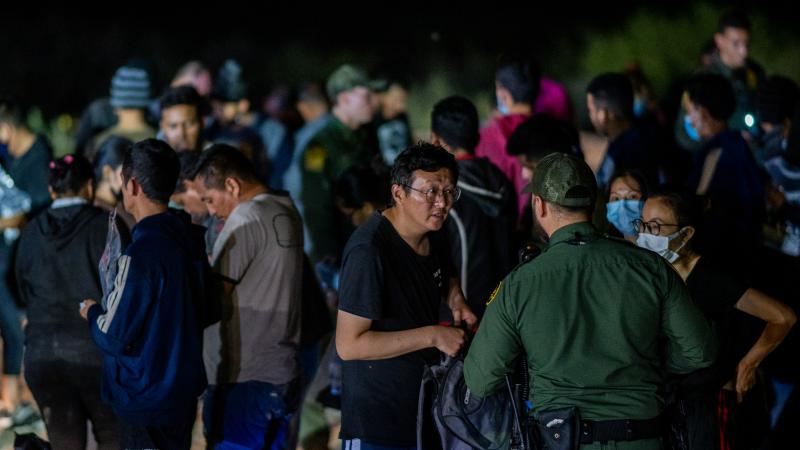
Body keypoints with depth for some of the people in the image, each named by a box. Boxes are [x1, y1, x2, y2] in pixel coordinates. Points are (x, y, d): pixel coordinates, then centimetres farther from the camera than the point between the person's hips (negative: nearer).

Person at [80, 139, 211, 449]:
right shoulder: (190, 238, 2)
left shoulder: (141, 254, -24)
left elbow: (114, 338, -22)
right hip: (185, 391, 8)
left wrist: (93, 313, 1)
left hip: (146, 399, -8)